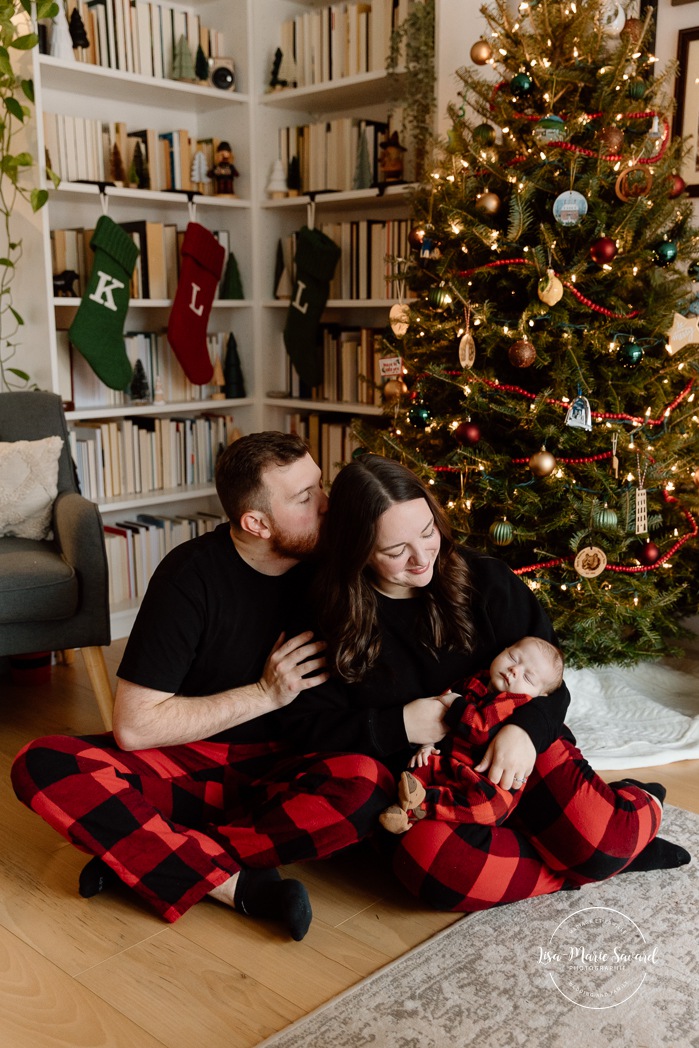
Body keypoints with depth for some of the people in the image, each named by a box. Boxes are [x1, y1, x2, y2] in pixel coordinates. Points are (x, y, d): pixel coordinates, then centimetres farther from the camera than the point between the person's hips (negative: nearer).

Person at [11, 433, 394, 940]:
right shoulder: (192, 575, -14)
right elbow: (134, 727, -17)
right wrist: (265, 694, -17)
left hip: (277, 773, 2)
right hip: (183, 763, -1)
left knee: (368, 783, -32)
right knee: (41, 765, -26)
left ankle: (148, 856, -20)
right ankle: (237, 886, -27)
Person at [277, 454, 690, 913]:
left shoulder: (484, 580, -3)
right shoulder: (331, 620, -4)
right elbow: (306, 724, -3)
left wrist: (525, 730, -23)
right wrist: (400, 725, -17)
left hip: (516, 752, 1)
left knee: (601, 836, -28)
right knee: (430, 860, -36)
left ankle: (636, 810, 10)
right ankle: (615, 853, -15)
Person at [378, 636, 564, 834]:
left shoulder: (517, 703, -9)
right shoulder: (473, 685, 13)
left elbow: (484, 730, -26)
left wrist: (455, 704, -13)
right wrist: (427, 744, 8)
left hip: (484, 779, -8)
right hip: (448, 765, 8)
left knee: (493, 800, -36)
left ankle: (424, 802, -33)